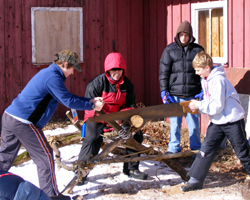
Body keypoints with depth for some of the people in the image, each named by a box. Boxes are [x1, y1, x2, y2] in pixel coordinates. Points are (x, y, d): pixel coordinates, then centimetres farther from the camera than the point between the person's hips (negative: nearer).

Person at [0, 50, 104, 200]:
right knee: (45, 156, 2)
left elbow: (66, 96, 22)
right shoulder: (53, 77, -15)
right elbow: (69, 101, -14)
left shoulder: (48, 73, 17)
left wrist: (90, 100, 17)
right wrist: (92, 106, -1)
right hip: (23, 122, -10)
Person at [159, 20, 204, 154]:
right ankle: (174, 148, 19)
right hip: (175, 95, 0)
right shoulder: (170, 50, 4)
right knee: (175, 123, 5)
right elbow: (163, 72, 4)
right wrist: (164, 91, -2)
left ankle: (196, 148, 20)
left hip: (192, 95, 0)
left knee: (194, 122, 6)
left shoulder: (198, 50, 6)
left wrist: (203, 91, 4)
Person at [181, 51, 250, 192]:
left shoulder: (217, 80, -22)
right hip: (217, 121, 8)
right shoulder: (205, 80, 7)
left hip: (232, 120, -8)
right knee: (206, 149, 0)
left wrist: (199, 105, -19)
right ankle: (196, 180, 2)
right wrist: (198, 106, -4)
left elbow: (218, 106, -25)